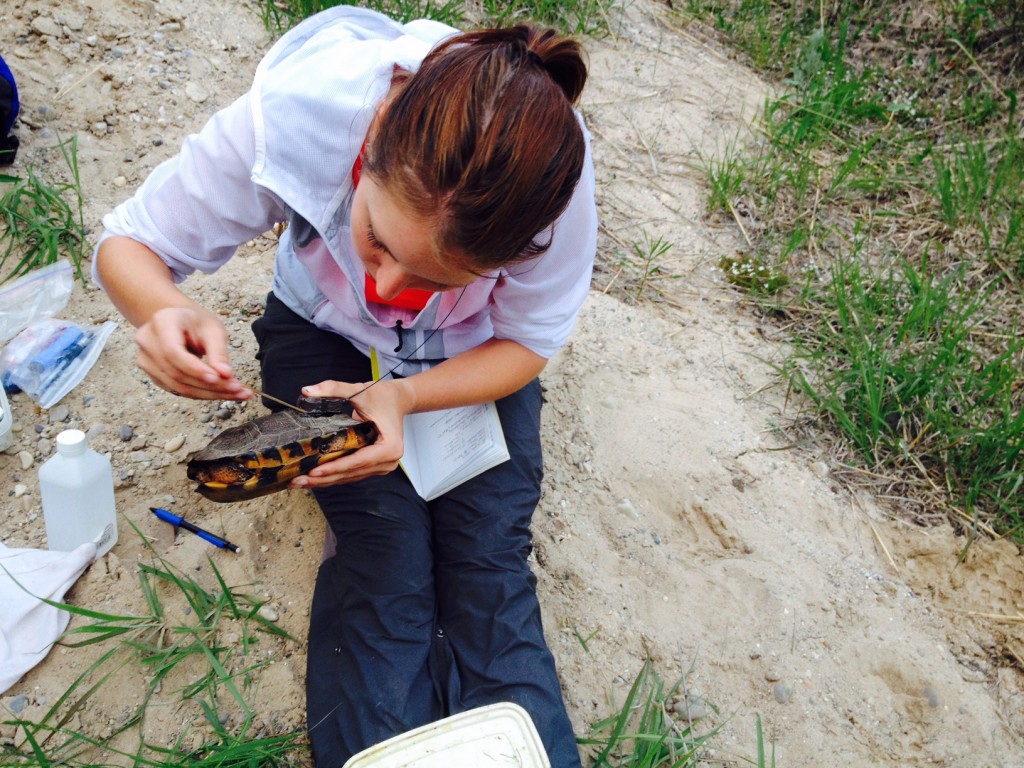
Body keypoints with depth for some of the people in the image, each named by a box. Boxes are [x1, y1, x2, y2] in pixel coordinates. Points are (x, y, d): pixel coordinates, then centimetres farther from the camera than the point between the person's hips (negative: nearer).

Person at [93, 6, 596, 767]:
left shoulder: (555, 183, -35)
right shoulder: (294, 112, -37)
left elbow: (526, 344, -17)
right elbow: (128, 244, -22)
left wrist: (403, 396, -37)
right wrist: (169, 314, -47)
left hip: (473, 358, 0)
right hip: (324, 332, 0)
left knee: (489, 563, -12)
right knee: (385, 555, -18)